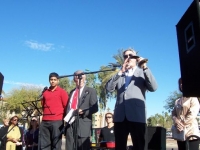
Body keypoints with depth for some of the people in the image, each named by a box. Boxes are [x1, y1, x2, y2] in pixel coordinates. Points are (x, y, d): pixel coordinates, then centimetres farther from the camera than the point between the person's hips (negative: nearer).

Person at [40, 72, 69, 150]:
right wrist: (43, 116, 14)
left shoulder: (62, 92, 1)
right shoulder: (45, 92, 15)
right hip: (44, 122, 5)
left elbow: (66, 107, 0)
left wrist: (64, 119, -2)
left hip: (57, 121, -5)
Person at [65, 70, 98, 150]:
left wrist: (83, 111, -16)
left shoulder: (90, 91, 6)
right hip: (70, 124, 5)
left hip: (83, 124, -4)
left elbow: (95, 108, -2)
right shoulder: (72, 92, 22)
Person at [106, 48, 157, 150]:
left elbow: (153, 88, -5)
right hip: (120, 116, 3)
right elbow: (108, 88, 3)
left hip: (137, 116, -2)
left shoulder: (143, 73, 12)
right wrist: (120, 72, -5)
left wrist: (145, 68, -11)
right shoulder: (118, 75, 19)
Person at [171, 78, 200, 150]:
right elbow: (173, 114, 10)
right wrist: (176, 122, -11)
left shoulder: (193, 98, 1)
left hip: (191, 132, -6)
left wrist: (182, 124, -12)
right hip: (180, 133, 6)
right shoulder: (177, 101, 18)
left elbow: (192, 114, -11)